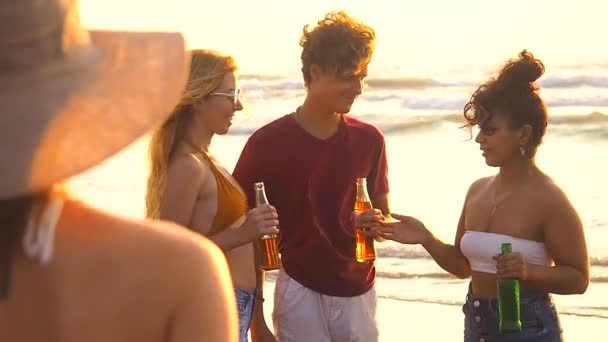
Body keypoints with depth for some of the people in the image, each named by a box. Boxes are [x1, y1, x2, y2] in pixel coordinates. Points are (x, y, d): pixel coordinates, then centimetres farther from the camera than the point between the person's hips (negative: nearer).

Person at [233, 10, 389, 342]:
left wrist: (374, 224, -12)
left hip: (358, 294, 3)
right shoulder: (268, 143, -8)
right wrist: (255, 315, -4)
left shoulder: (369, 140, 1)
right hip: (299, 293, -3)